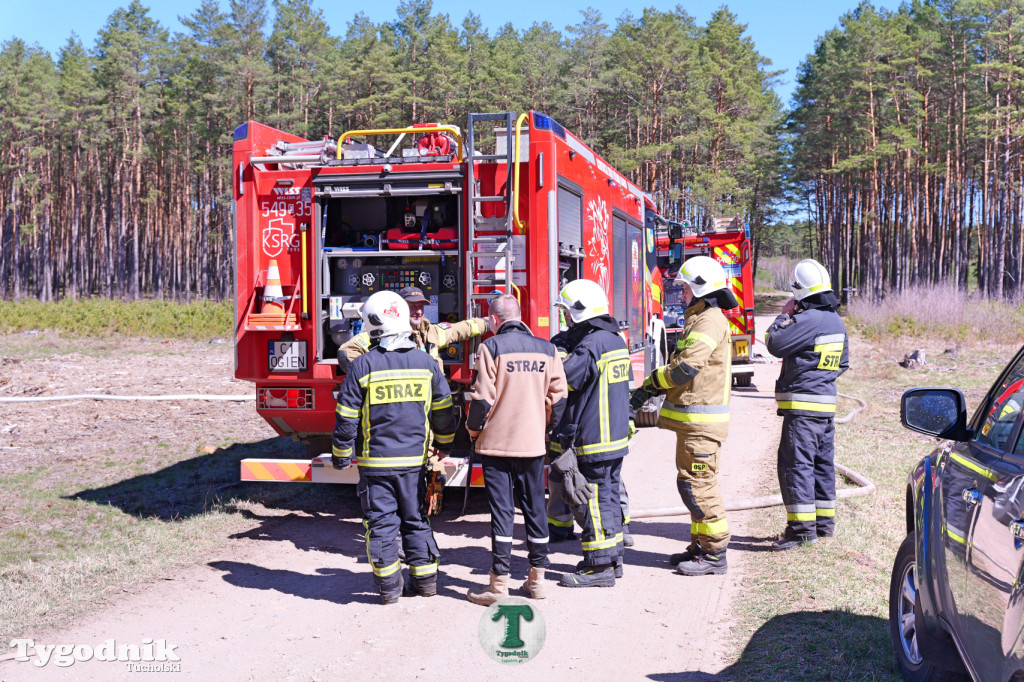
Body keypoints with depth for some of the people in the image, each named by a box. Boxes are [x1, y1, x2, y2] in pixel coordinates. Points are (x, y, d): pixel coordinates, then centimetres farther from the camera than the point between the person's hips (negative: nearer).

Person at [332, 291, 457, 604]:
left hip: (376, 460, -3)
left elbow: (347, 416, -6)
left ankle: (389, 586, 10)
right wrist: (444, 443, 25)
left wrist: (341, 454, 7)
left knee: (381, 521, 6)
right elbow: (443, 410, 8)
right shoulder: (425, 362, 0)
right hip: (414, 459, 3)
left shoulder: (363, 365, -9)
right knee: (415, 519, 15)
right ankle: (425, 579, 22)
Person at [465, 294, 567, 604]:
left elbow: (483, 396, -11)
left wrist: (473, 428, 5)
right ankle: (537, 578, 19)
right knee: (534, 508, 12)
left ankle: (499, 582, 1)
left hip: (497, 442, -3)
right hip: (533, 444, 4)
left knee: (501, 509, -1)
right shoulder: (547, 349, 4)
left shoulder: (492, 347, -8)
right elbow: (558, 396, 5)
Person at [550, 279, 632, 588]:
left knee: (591, 501, -3)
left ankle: (599, 567, 1)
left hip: (591, 440, -10)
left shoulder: (590, 346, -19)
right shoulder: (615, 340, 12)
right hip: (616, 436, 10)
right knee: (608, 496, 16)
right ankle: (612, 558, 25)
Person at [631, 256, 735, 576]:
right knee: (692, 483, 15)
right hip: (691, 419, 11)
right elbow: (678, 366, 20)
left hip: (702, 422, -11)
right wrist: (650, 389, 9)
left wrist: (650, 384, -11)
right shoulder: (698, 319, 19)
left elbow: (686, 367, -24)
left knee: (697, 485, -8)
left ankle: (715, 554, -1)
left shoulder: (711, 321, -15)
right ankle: (701, 546, 24)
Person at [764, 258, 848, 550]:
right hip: (827, 401, 10)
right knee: (822, 461, 16)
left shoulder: (809, 319, -18)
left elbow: (774, 343, -15)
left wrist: (784, 316, -2)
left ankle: (802, 526, -7)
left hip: (802, 404, -10)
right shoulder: (837, 321, 12)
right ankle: (824, 521, 24)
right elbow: (843, 362, 22)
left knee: (795, 463, -7)